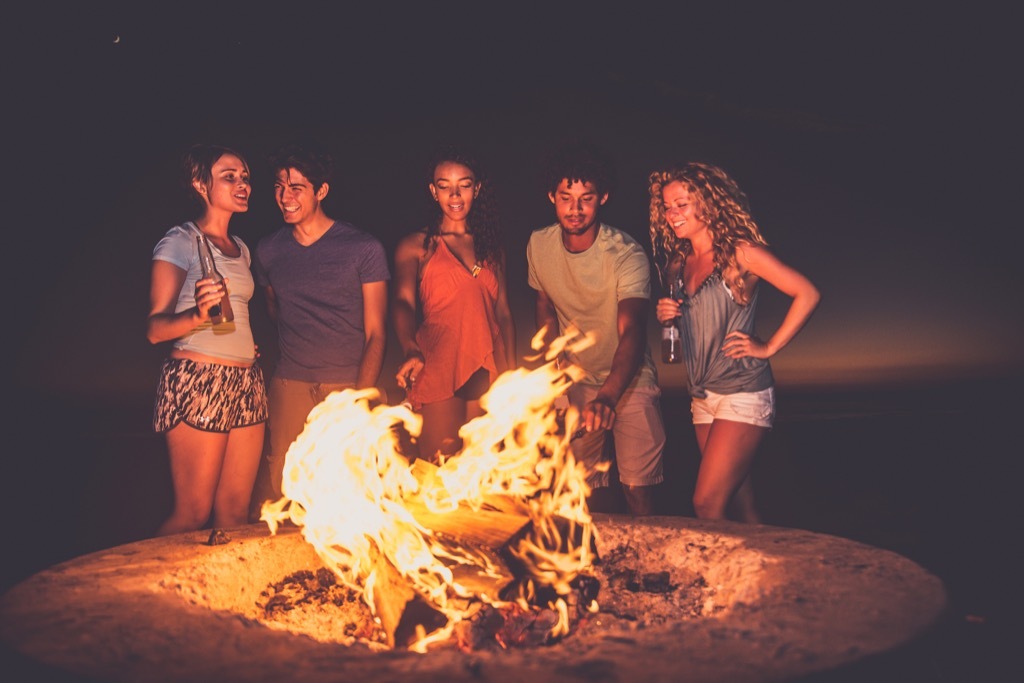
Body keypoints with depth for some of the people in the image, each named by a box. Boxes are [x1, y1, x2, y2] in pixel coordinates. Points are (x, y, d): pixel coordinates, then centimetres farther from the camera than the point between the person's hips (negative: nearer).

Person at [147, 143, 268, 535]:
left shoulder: (241, 248, 18)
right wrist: (197, 315, -29)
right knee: (193, 514, -3)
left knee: (235, 511, 5)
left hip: (245, 382, 7)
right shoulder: (180, 241, -3)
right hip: (198, 380, -7)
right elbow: (155, 329, -10)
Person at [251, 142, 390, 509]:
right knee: (276, 485, -3)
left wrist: (361, 400, -14)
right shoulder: (267, 250, 10)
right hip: (290, 387, 3)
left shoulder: (364, 249, -1)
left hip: (350, 386, -2)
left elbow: (376, 334, -2)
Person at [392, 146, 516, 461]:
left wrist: (511, 373, 8)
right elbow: (402, 302, -10)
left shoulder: (492, 246, 16)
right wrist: (411, 351, -30)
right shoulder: (415, 245, 5)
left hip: (488, 373, 4)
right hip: (438, 367, -3)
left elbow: (503, 313, 16)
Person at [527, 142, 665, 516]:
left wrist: (608, 396, -50)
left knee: (638, 491, -7)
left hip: (629, 380, -3)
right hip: (576, 383, 4)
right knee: (587, 493, 8)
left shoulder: (627, 255, -22)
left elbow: (631, 332, -34)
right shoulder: (538, 245, -8)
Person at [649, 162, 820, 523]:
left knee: (707, 503, -12)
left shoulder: (740, 252, -8)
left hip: (743, 393, -7)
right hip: (703, 395, 7)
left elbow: (807, 293, -10)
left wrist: (768, 348, -11)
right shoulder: (681, 263, 11)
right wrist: (668, 316, 0)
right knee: (736, 500, 10)